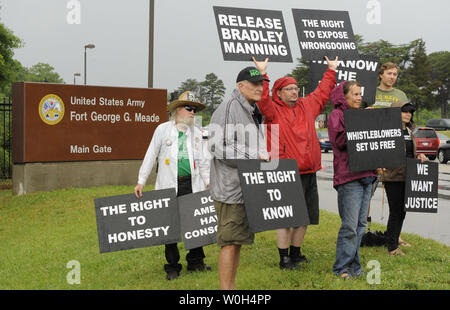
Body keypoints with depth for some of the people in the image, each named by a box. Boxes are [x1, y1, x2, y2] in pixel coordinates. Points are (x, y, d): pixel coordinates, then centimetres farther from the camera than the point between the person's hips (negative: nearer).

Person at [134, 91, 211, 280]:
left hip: (193, 185, 3)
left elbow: (204, 162, 17)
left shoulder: (197, 133, 13)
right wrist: (141, 182, 0)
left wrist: (209, 183, 8)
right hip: (169, 186, -3)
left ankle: (195, 261, 21)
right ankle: (172, 266, 13)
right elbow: (150, 156, 4)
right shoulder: (163, 130, 3)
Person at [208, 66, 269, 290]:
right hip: (230, 188, -9)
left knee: (238, 241, 14)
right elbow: (218, 147, -20)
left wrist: (264, 157, 9)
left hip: (248, 187, 9)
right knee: (230, 241, -6)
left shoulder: (255, 112, 19)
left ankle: (232, 285, 23)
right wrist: (253, 158, -18)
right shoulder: (227, 109, -12)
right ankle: (225, 288, 0)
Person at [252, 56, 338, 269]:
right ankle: (284, 259, 10)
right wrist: (263, 75, -28)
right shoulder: (273, 111, -4)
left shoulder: (307, 106, 14)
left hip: (308, 172, 7)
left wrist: (331, 71, 29)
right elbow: (263, 101, -22)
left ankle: (296, 253, 29)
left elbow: (323, 92, 25)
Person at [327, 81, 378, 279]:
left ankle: (353, 265, 19)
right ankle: (341, 268, 1)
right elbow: (339, 140, -17)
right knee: (350, 225, -9)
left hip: (366, 175, 8)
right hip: (348, 176, -8)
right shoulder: (336, 115, -2)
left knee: (360, 224, 10)